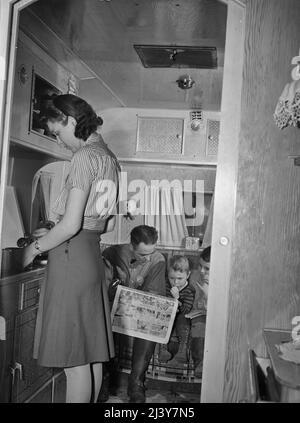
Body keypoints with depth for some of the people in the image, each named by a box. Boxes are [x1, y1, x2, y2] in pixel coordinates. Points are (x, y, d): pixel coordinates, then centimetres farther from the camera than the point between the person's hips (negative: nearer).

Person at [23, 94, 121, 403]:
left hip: (70, 255, -9)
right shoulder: (108, 157, 15)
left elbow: (71, 224, -18)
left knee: (74, 358, -1)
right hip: (92, 253, 9)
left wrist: (35, 248, -4)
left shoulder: (84, 156, -12)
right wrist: (50, 235, 21)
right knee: (91, 354, 15)